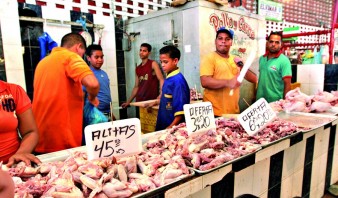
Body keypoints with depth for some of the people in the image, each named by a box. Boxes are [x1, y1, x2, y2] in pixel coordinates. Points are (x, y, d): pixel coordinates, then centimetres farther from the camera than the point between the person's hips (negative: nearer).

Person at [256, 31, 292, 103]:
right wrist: (255, 94, 11)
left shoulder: (284, 61, -13)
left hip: (276, 102, -5)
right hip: (260, 100, 5)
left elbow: (287, 84, -14)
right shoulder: (262, 58, 4)